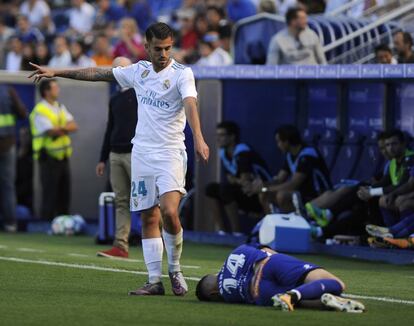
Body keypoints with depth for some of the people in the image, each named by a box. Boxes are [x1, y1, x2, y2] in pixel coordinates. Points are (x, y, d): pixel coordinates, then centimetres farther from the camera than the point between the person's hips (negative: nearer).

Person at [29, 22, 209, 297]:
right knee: (148, 218, 3)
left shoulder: (182, 74, -7)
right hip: (142, 153, 5)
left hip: (170, 153, -5)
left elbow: (190, 104, -24)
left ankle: (175, 269, 0)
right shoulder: (139, 71, 10)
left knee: (169, 212, -21)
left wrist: (199, 139, -40)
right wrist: (56, 72, 22)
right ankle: (155, 281, 6)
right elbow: (99, 74, 19)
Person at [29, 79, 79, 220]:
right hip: (49, 159, -8)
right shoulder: (40, 111, -13)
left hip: (63, 157, 8)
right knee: (50, 196, -6)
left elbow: (74, 126, 4)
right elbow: (52, 132, -21)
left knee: (64, 195, 10)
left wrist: (61, 128, -15)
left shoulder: (60, 107, 13)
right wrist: (67, 128, -3)